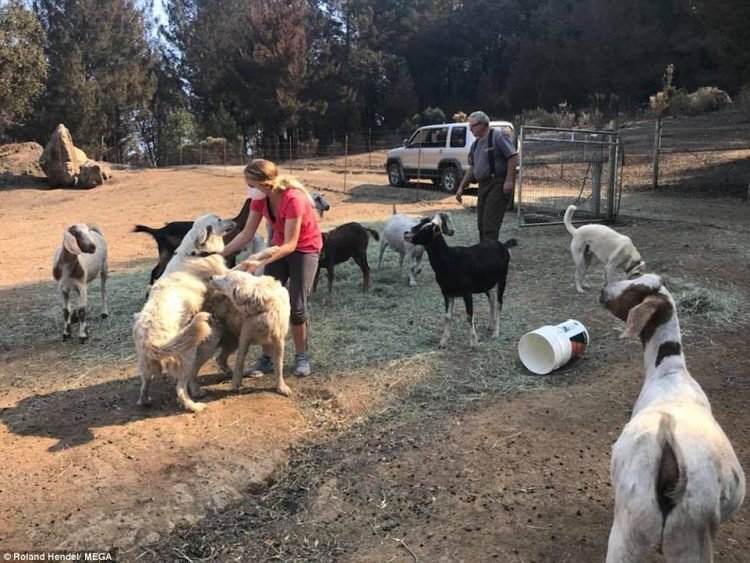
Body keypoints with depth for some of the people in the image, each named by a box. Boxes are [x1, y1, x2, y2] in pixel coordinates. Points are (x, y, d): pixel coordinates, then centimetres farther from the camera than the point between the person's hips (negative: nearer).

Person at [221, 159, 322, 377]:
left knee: (296, 306, -10)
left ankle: (301, 356, 11)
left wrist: (260, 263, -40)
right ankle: (266, 358, 7)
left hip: (305, 249, -6)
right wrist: (220, 254, -15)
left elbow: (291, 244, -32)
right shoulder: (260, 198, -13)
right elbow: (247, 234, -7)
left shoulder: (293, 199, -33)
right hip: (279, 246, 6)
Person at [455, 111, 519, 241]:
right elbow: (472, 168, 22)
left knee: (490, 222, -14)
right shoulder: (476, 144, 17)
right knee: (481, 222, 9)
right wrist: (461, 187, 16)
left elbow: (513, 157, -13)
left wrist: (509, 180, -20)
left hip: (498, 185, -9)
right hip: (483, 185, 9)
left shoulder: (498, 136, -7)